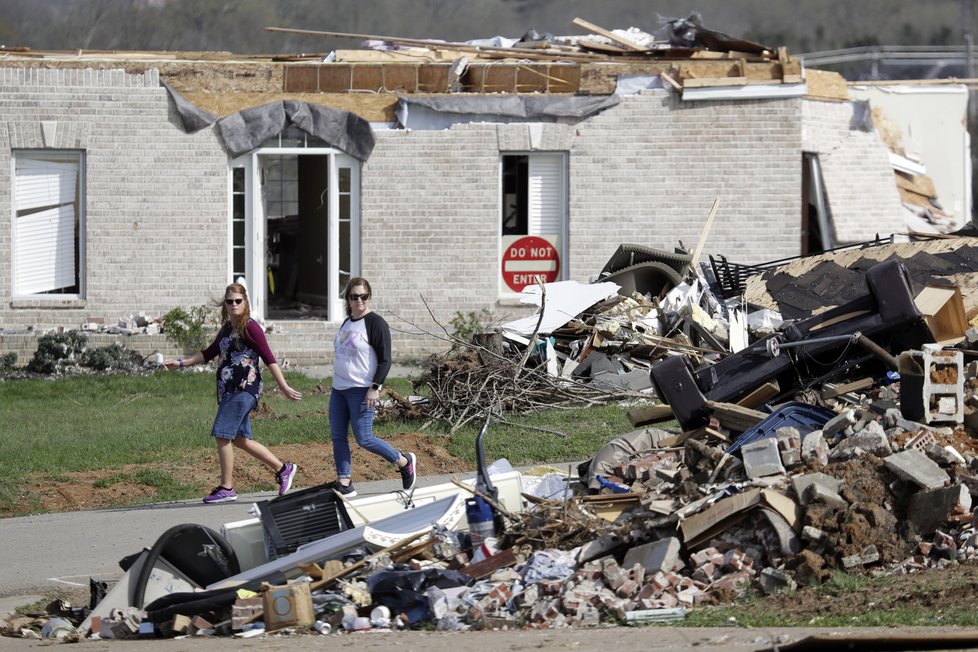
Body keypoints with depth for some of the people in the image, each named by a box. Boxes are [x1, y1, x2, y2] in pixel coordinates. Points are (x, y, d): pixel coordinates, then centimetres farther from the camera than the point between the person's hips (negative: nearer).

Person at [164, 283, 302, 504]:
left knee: (222, 435, -10)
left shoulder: (250, 327, -9)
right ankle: (284, 469, 22)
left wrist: (284, 387, -13)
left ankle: (226, 488, -3)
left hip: (244, 389, -9)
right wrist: (181, 363, 22)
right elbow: (209, 353, 27)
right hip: (229, 390, 9)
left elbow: (269, 358, -11)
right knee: (240, 439, 11)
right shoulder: (227, 328, 16)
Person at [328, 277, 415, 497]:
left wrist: (375, 387, -20)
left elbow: (385, 360, -13)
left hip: (361, 390, -8)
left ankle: (404, 462, 12)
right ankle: (344, 483, 8)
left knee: (364, 439, -7)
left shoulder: (375, 323, -10)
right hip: (339, 388, 8)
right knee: (337, 436, 4)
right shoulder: (347, 323, 14)